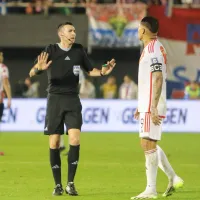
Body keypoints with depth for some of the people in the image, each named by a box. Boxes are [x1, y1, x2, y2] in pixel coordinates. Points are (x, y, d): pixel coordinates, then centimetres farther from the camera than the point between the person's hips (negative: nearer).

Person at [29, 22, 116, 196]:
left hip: (73, 100, 1)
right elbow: (32, 73, -9)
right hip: (55, 100, -1)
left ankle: (70, 183, -6)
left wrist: (102, 72, -2)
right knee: (54, 142, -1)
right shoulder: (51, 50, -2)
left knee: (75, 139, -14)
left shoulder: (79, 50, 6)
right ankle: (58, 185, 9)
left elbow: (90, 70, 19)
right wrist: (39, 68, -32)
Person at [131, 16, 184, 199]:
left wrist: (153, 108, -23)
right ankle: (173, 178, 19)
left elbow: (158, 79, -21)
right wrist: (141, 106, 24)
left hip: (152, 107, -10)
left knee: (148, 144, -8)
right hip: (148, 106, 10)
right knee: (149, 144, 15)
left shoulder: (153, 49, -14)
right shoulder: (153, 48, 16)